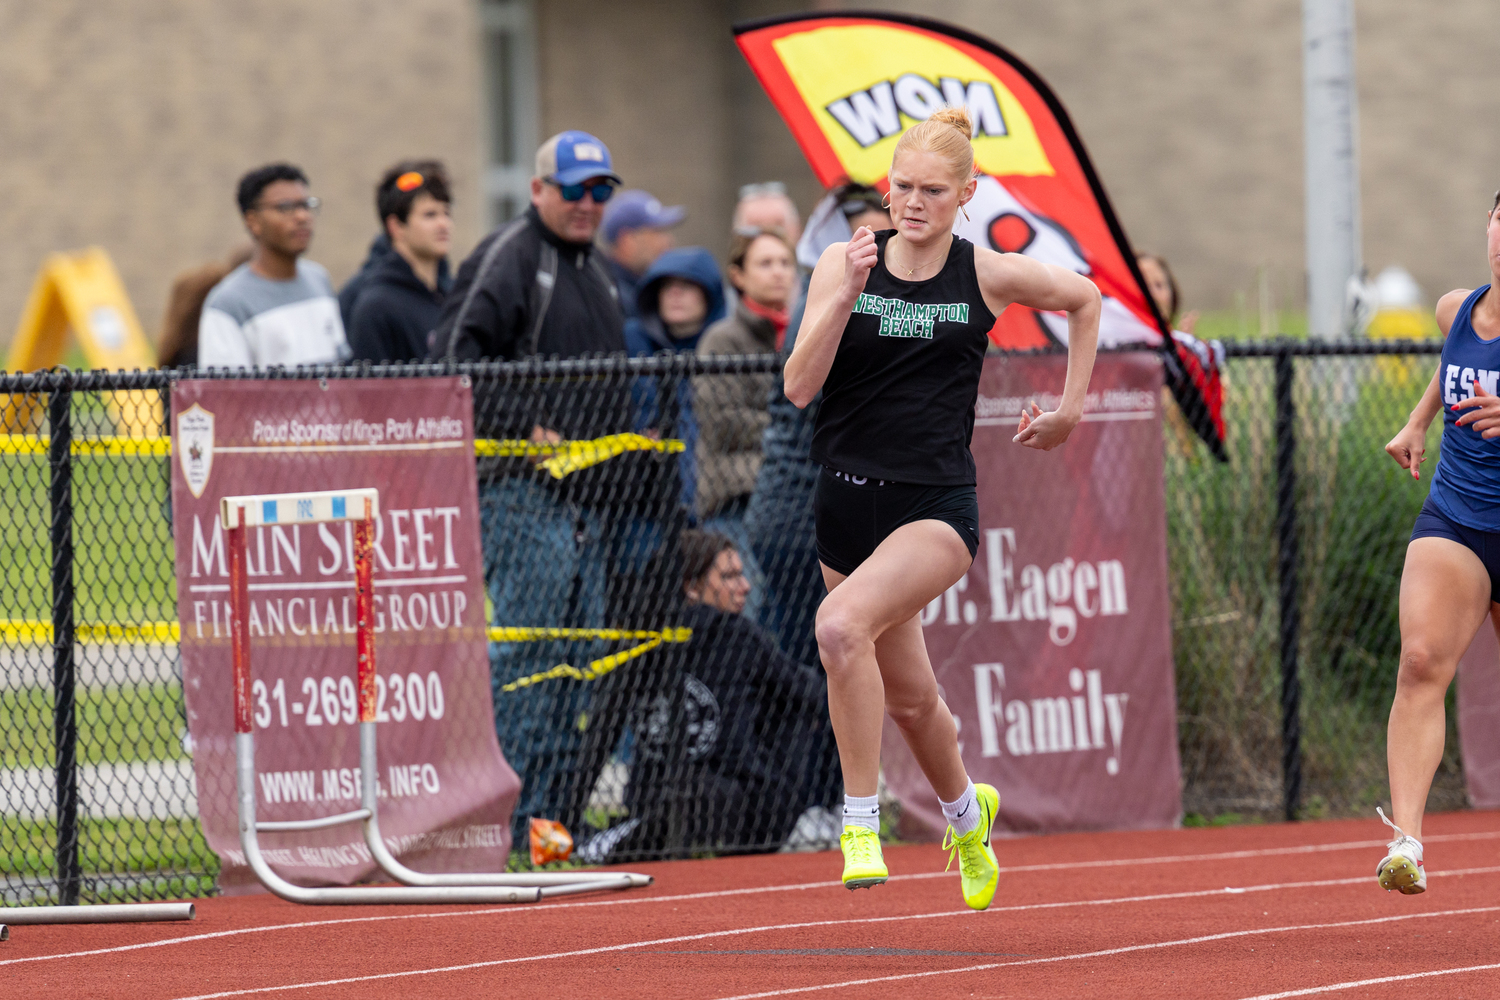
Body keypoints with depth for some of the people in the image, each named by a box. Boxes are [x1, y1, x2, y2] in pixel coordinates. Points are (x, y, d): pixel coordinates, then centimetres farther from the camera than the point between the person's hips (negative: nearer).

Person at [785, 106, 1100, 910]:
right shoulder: (843, 264, -2)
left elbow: (1084, 297, 16)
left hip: (937, 506, -3)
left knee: (841, 625, -30)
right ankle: (965, 812, 45)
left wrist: (1069, 410, 15)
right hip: (848, 502, 3)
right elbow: (800, 386, -10)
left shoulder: (987, 277, -4)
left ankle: (861, 817, -20)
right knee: (908, 695, 15)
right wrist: (846, 297, -21)